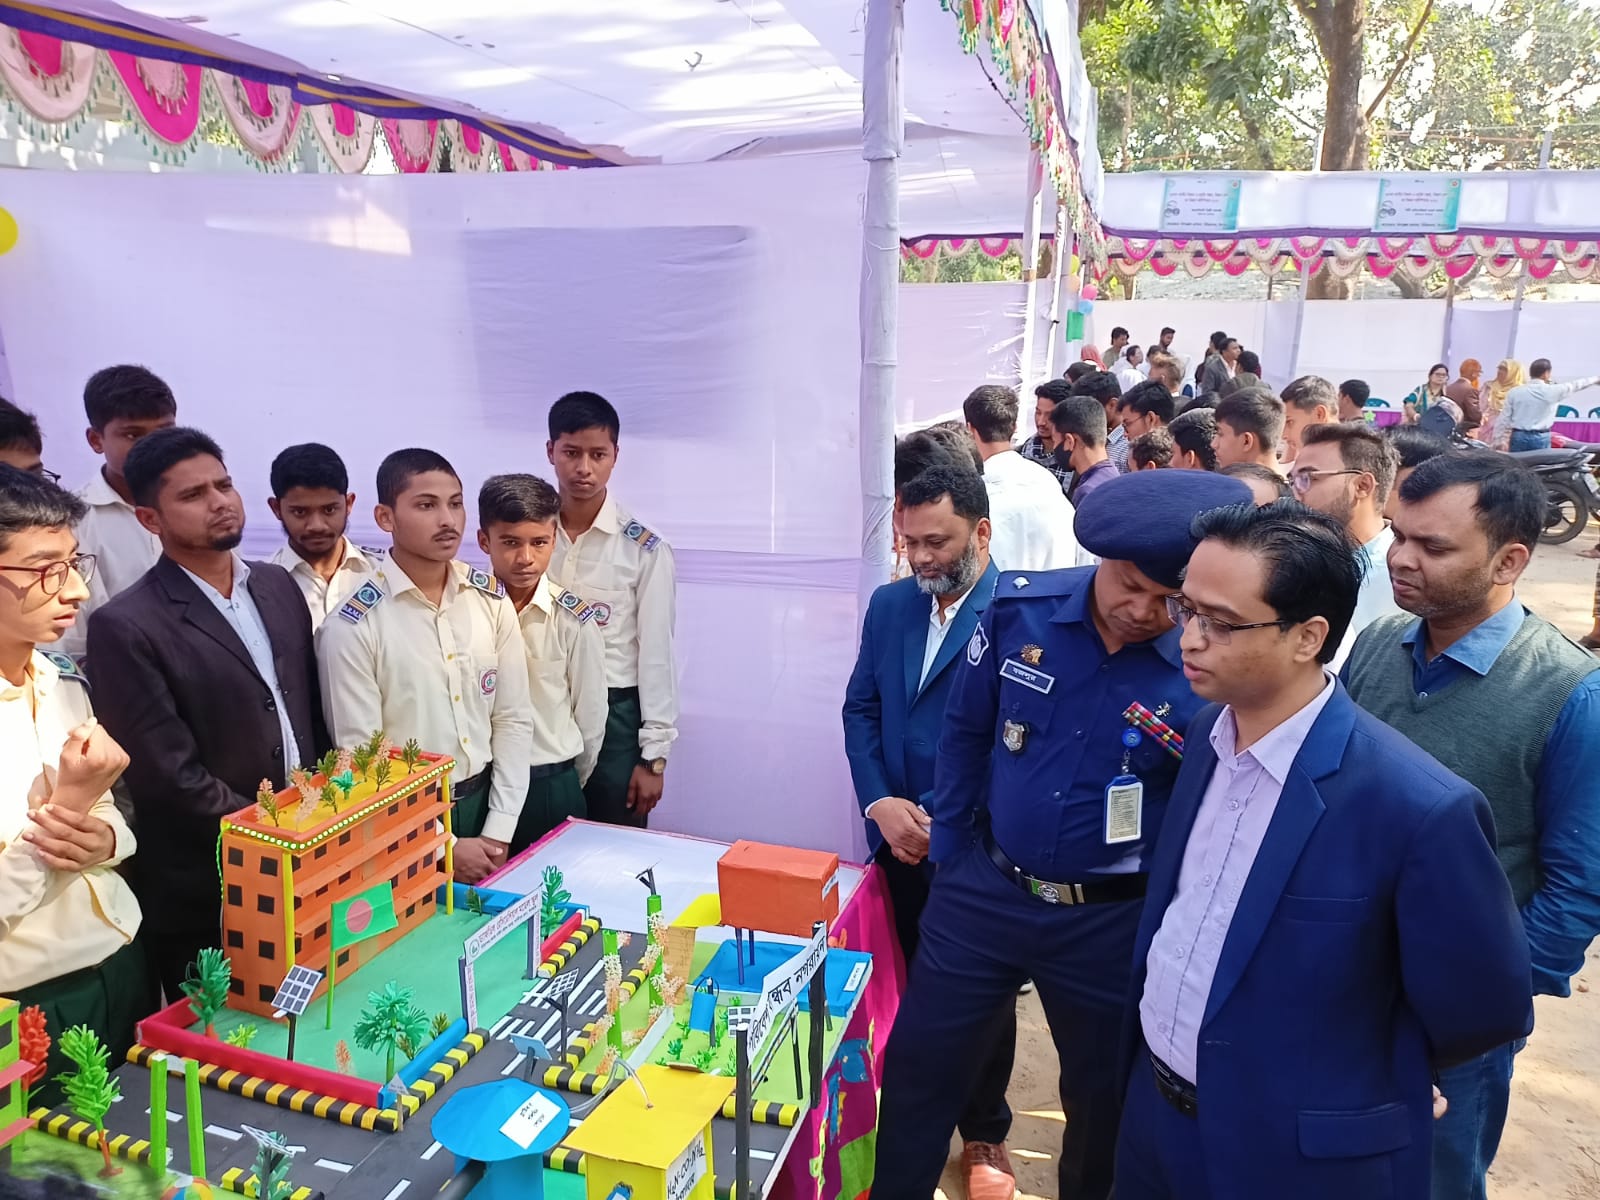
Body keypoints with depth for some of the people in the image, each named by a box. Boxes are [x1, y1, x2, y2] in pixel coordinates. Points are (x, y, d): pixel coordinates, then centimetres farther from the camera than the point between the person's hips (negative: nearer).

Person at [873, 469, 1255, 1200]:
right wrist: (948, 851, 6)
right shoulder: (1020, 607, -12)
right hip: (982, 889, 2)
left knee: (1102, 1095, 20)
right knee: (918, 1060, 15)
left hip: (1113, 921, -2)